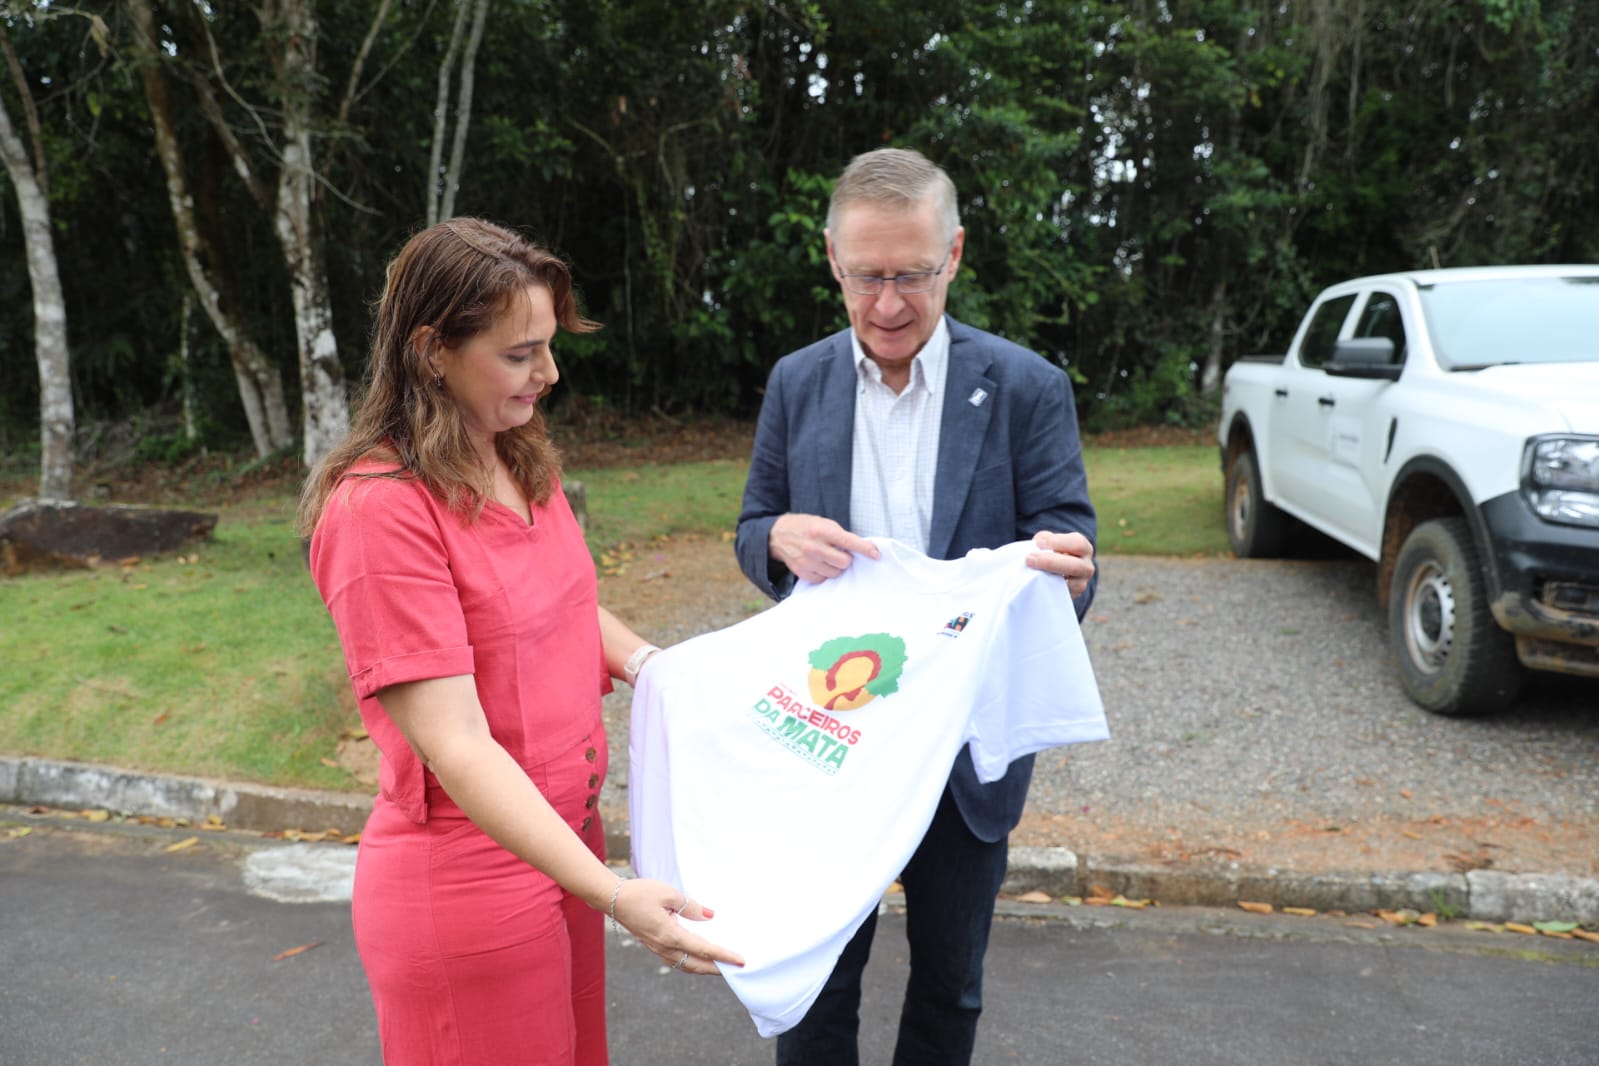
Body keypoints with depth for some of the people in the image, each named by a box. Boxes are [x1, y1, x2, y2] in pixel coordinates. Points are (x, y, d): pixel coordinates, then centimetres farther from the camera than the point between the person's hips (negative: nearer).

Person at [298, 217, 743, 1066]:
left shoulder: (521, 462, 1)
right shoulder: (381, 509, -22)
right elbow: (455, 746, -25)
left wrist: (647, 664, -2)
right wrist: (613, 895, -30)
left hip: (565, 837, 7)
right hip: (469, 877, -7)